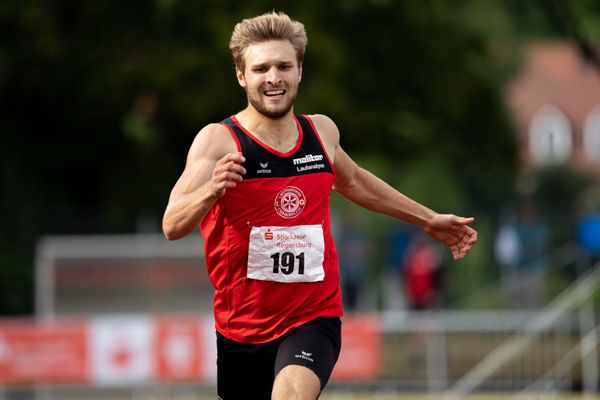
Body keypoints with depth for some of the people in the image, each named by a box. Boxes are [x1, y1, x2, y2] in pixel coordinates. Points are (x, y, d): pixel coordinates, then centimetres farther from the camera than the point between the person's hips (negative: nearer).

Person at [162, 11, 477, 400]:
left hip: (314, 319, 1)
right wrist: (211, 191, -46)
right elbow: (172, 226, -25)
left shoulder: (322, 131, 1)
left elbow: (352, 181, 25)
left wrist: (429, 220, 31)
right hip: (242, 327, -1)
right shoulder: (218, 141, -14)